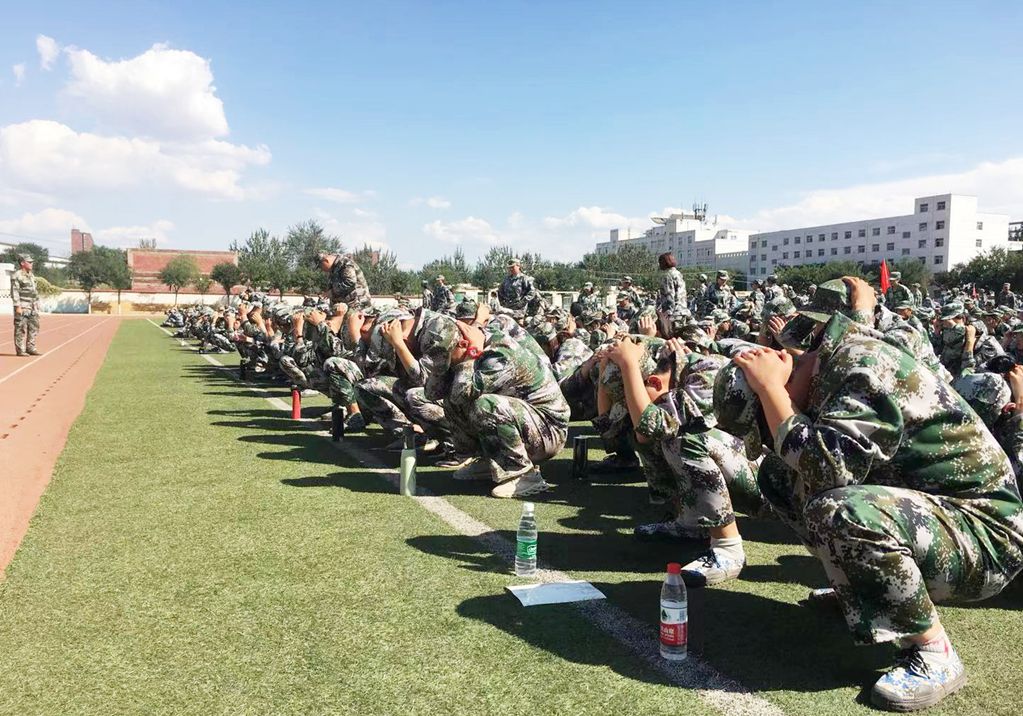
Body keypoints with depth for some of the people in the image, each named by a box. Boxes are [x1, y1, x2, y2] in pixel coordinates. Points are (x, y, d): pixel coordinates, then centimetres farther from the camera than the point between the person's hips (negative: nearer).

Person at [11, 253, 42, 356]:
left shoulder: (31, 275, 15)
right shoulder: (16, 276, -9)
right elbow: (14, 292, -14)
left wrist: (37, 305, 16)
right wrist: (17, 307, -19)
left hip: (32, 307, 8)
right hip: (22, 307, -8)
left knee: (34, 328, 8)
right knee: (21, 329, -4)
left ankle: (30, 348, 14)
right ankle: (20, 350, 1)